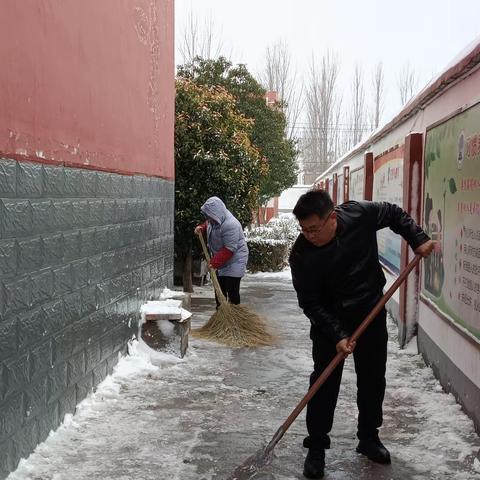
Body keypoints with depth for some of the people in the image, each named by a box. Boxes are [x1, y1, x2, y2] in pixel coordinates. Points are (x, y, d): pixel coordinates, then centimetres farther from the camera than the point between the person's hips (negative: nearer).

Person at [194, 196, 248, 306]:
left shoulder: (230, 225, -29)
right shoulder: (214, 220, -1)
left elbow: (229, 250, -29)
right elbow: (207, 225, 24)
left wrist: (214, 262, -27)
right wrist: (201, 228, 1)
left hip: (234, 261, -9)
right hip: (220, 262, 9)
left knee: (232, 291, -9)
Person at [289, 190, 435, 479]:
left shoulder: (361, 215, -21)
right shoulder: (301, 254, -25)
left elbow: (395, 214, 0)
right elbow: (310, 304, -21)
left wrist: (418, 240, -9)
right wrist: (338, 335, -28)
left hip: (372, 312, 3)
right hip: (329, 319, -2)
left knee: (373, 379, 12)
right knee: (324, 383, -3)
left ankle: (369, 438, 29)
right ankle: (316, 448, 10)